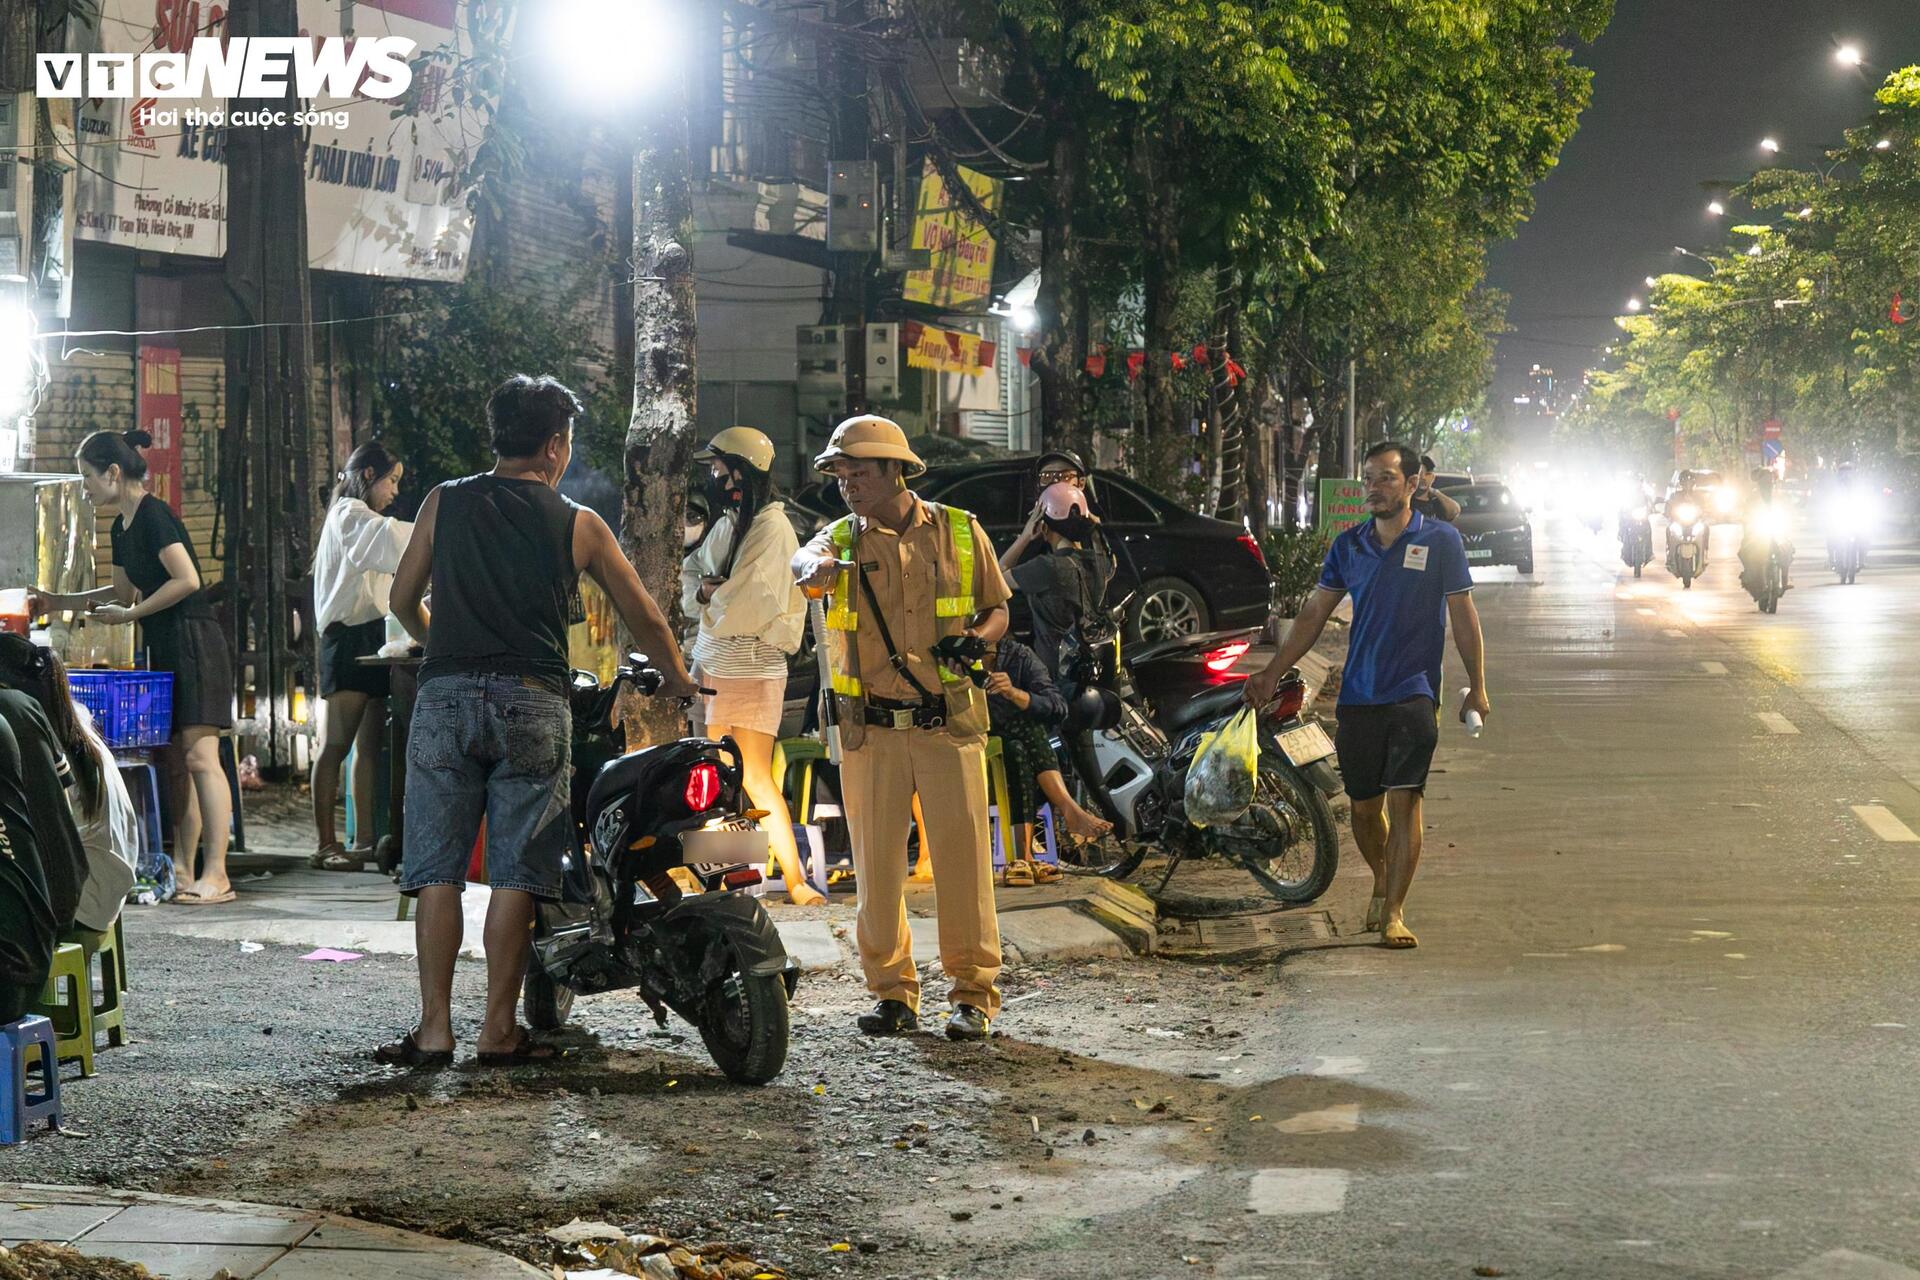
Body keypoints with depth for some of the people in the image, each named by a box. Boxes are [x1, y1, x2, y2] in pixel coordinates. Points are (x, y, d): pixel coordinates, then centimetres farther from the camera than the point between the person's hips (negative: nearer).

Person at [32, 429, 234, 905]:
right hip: (165, 651, 10)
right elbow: (126, 592, 28)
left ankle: (216, 875, -14)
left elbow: (187, 580, -20)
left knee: (199, 756, -12)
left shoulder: (153, 516, -13)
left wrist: (131, 613, -13)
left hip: (193, 643, -10)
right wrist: (60, 602, 25)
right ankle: (183, 869, 11)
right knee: (174, 761, 8)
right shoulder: (123, 527, 16)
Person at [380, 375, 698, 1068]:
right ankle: (499, 1030, 2)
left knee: (437, 871, 2)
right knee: (515, 874, 2)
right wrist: (676, 679, 34)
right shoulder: (580, 525, 7)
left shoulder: (444, 503, 10)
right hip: (532, 701, -1)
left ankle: (435, 1028, -1)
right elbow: (645, 618, 16)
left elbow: (403, 601, 18)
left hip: (446, 698, 1)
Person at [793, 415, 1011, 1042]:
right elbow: (807, 558, -19)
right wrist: (817, 565, -45)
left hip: (950, 725, -1)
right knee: (877, 863, 4)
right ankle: (892, 991, 15)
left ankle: (973, 991, 7)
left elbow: (997, 609, 13)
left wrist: (974, 638, -10)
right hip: (871, 728, 1)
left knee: (963, 858, -2)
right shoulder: (844, 537, 5)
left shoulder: (959, 531, 5)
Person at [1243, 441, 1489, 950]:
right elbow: (1314, 613, 13)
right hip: (1359, 693, 4)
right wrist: (1272, 674, 9)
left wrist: (1477, 688, 0)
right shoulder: (1349, 545, 8)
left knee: (1403, 798, -12)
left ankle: (1394, 912, -9)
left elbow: (1462, 616, 2)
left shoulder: (1440, 540, -1)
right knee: (1364, 805, 8)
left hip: (1414, 692, -3)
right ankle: (1382, 882, 34)